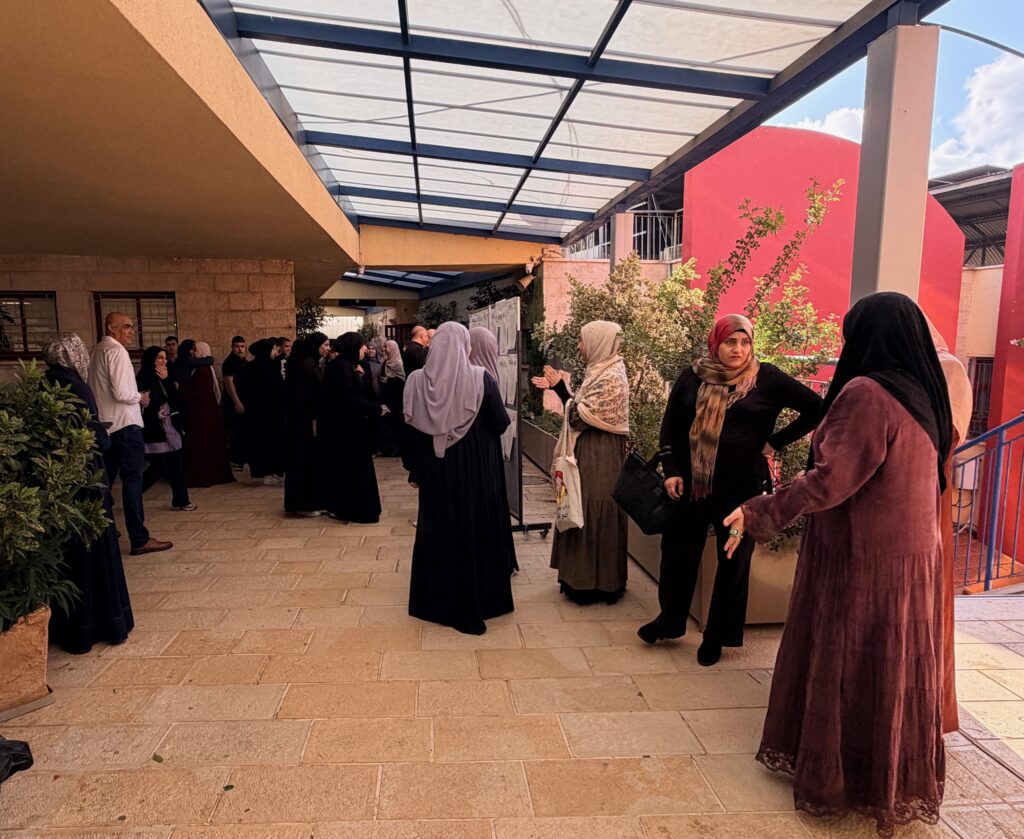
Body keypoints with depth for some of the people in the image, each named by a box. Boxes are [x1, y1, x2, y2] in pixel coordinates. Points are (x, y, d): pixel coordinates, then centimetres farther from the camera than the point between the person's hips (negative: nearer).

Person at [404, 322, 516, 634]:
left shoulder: (417, 380, -6)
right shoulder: (481, 379, -13)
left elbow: (412, 431, -1)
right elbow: (500, 425, -10)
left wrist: (416, 471, 9)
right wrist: (495, 412, 11)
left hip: (435, 471, 2)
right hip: (476, 472, -2)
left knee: (437, 531, 15)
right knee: (476, 531, 12)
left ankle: (436, 602, 26)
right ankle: (475, 604, 23)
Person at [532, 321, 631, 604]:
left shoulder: (610, 378, -18)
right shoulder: (601, 371, 12)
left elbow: (581, 416, -21)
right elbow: (583, 411, 13)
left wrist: (559, 387, -14)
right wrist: (557, 386, 9)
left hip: (599, 457, -10)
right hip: (590, 454, 10)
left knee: (594, 515, -2)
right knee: (586, 512, 15)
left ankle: (597, 583, 10)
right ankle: (587, 578, 26)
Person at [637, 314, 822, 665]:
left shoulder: (767, 379, -5)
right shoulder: (693, 376, 2)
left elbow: (817, 408, -1)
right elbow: (670, 423, 7)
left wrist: (776, 441, -4)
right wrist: (671, 471, -1)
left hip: (742, 489, -2)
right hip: (690, 484, 2)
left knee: (733, 563, 11)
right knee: (678, 553, 13)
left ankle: (718, 636, 29)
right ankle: (670, 620, 35)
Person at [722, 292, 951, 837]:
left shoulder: (867, 393, -21)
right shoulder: (919, 394, 6)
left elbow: (830, 481, -26)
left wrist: (758, 515, -20)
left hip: (864, 563, -8)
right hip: (909, 553, 8)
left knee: (848, 668, 7)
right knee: (891, 671, 19)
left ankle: (840, 778, 25)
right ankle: (898, 781, 36)